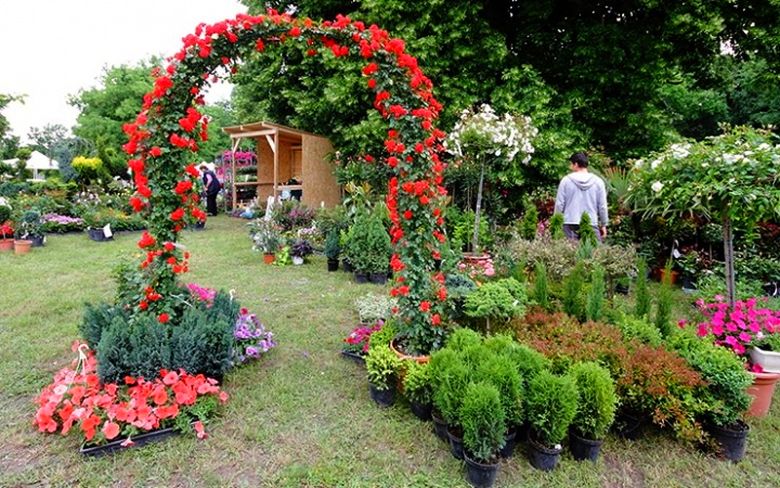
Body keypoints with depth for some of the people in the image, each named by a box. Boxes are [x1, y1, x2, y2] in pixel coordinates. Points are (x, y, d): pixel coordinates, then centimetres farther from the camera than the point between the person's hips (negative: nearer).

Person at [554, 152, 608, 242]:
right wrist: (603, 225, 15)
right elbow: (602, 206, 6)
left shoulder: (566, 180, -1)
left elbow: (559, 204, 0)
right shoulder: (598, 181, 4)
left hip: (570, 224, 0)